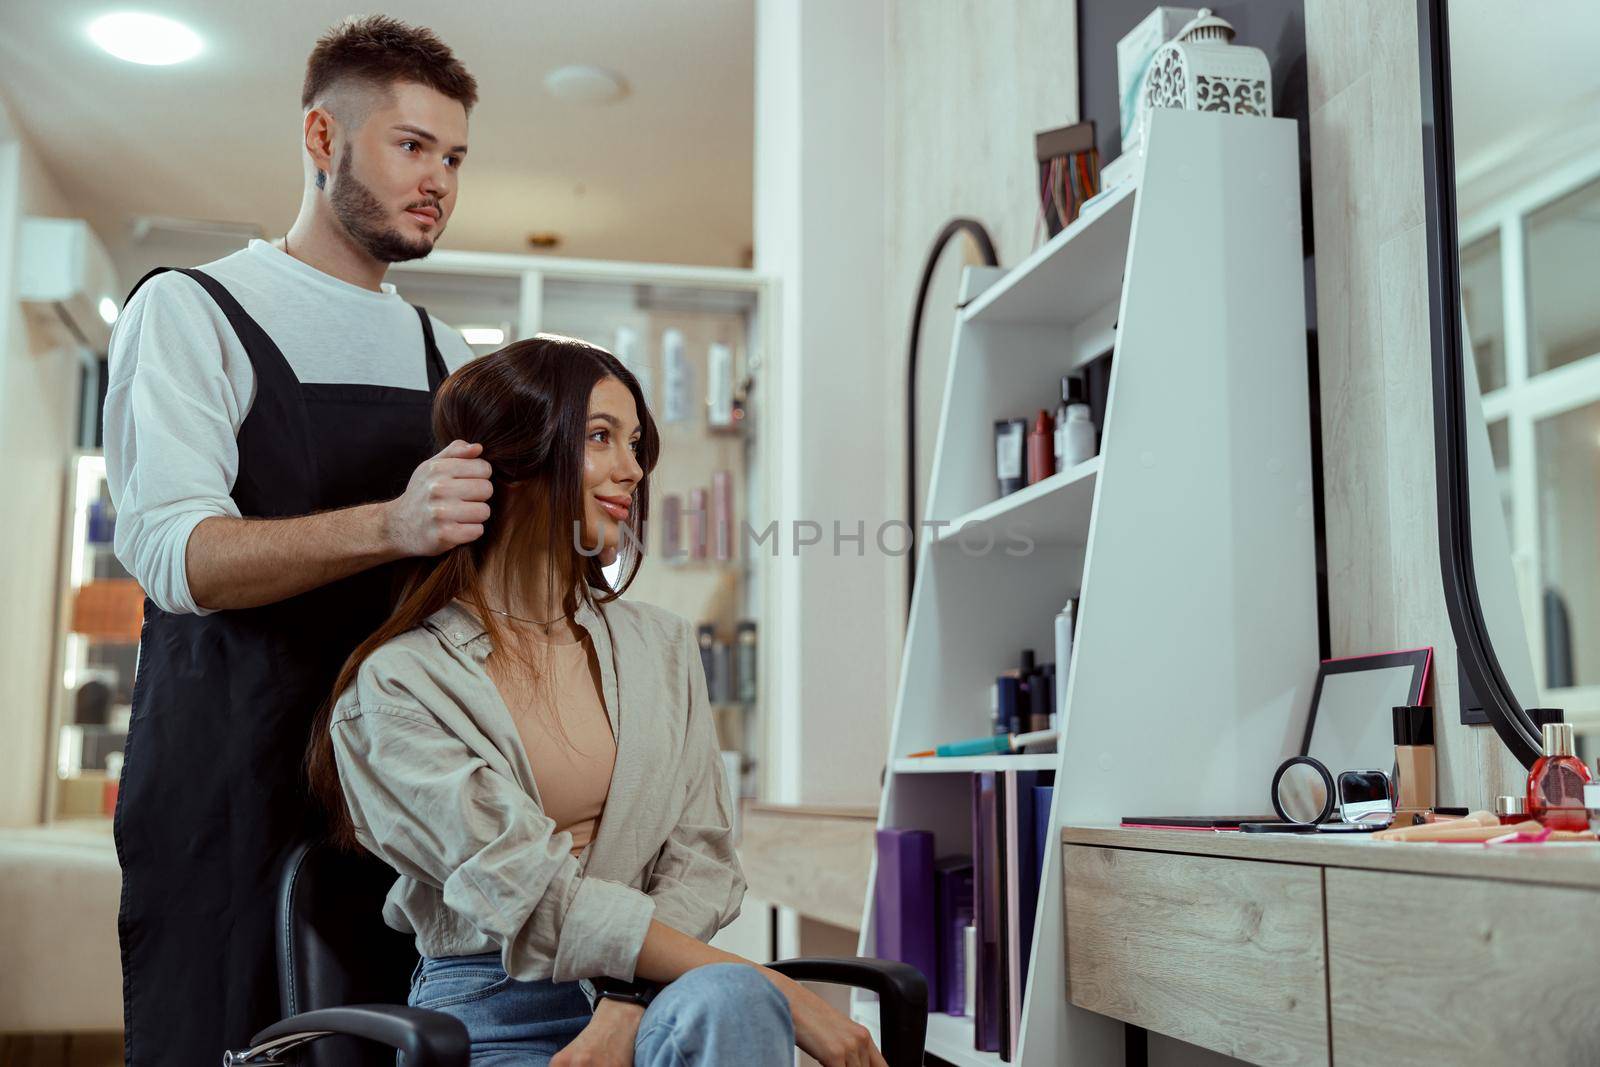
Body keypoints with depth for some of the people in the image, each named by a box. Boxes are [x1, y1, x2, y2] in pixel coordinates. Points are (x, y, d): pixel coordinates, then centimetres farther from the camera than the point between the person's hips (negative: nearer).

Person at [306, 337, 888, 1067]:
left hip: (648, 999, 4)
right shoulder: (398, 684, -4)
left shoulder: (660, 646, 12)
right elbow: (536, 895, -14)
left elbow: (701, 860, 5)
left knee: (721, 1002, -31)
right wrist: (785, 997, -19)